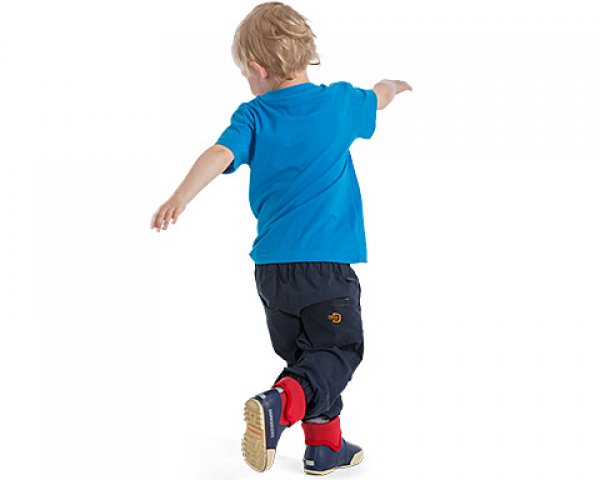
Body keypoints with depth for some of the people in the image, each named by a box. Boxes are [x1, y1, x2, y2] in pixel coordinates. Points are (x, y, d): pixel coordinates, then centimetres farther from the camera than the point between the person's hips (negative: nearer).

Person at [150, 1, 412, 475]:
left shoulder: (253, 115, 1)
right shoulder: (341, 101, 5)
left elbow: (220, 155, -18)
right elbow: (378, 99, 26)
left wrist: (180, 199, -26)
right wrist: (391, 85, 49)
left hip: (271, 264, 3)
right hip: (328, 260, -3)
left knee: (303, 353, 19)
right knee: (338, 352, 3)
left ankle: (325, 447, 26)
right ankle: (281, 403, -23)